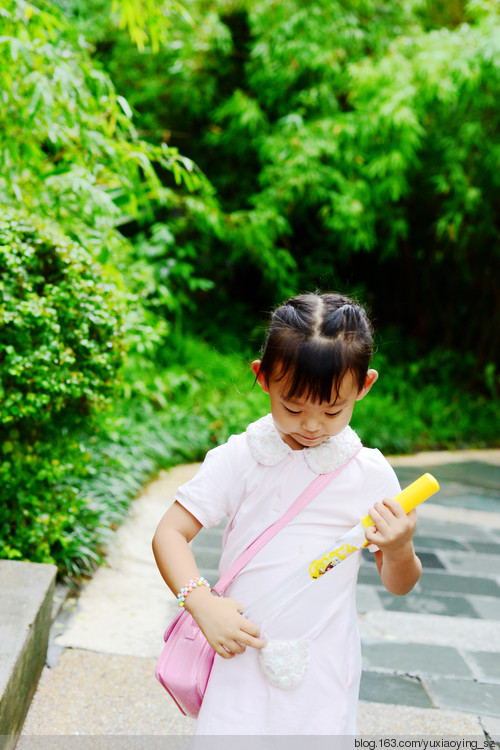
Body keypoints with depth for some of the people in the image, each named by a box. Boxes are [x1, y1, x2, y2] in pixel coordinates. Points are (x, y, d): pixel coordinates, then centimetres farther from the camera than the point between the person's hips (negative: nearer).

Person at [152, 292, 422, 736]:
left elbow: (399, 585, 4)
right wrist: (202, 602, -24)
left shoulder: (370, 474, -5)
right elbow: (169, 534, -8)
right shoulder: (239, 459, -8)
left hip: (322, 674, 1)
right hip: (243, 653, 0)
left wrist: (399, 550, -19)